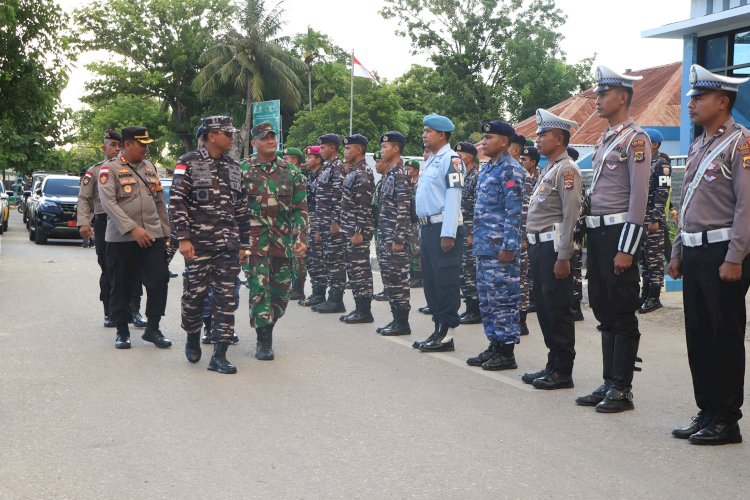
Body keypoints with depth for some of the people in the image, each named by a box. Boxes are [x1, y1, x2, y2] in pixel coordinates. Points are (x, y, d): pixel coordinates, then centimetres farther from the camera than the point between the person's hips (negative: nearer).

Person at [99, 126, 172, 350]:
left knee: (159, 281, -3)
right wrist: (132, 229, -22)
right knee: (121, 287, 4)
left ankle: (152, 328, 9)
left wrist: (166, 232, 13)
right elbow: (108, 203, -14)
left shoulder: (150, 167, 13)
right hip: (121, 238, -4)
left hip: (153, 236, 4)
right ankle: (122, 331, 17)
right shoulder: (110, 169, -4)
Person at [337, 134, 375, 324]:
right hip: (350, 230, 10)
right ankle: (360, 307, 18)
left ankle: (365, 311, -1)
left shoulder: (363, 174, -15)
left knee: (361, 269, -6)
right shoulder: (354, 172, 16)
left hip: (359, 231, -10)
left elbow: (364, 206, -21)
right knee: (353, 269, 12)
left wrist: (359, 232, -22)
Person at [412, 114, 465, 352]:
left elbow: (453, 198, -18)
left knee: (445, 282, -5)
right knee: (430, 281, 12)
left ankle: (446, 334, 0)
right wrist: (422, 231, 18)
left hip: (443, 228, -10)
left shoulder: (450, 159, -11)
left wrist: (448, 234, -22)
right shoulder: (430, 161, 19)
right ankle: (437, 330, 19)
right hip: (427, 226, 10)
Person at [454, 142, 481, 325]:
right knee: (462, 272, 10)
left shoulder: (477, 177, -11)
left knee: (471, 272, -6)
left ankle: (476, 312, 0)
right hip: (459, 232, 9)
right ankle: (470, 308, 17)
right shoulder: (461, 177, 16)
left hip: (470, 233, -9)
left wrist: (472, 234, -19)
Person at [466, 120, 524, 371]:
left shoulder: (510, 170, -11)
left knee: (503, 299, -4)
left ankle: (507, 352, 2)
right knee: (486, 299, 13)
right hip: (484, 247, 10)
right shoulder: (487, 169, 17)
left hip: (500, 248, -9)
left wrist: (508, 247, -20)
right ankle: (494, 346, 21)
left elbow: (513, 211, -17)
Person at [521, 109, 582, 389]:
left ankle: (563, 372, 3)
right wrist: (533, 248, 16)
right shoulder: (548, 169, 19)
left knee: (558, 310, -4)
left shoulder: (566, 170, -11)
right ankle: (553, 365, 21)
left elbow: (571, 216, -18)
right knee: (544, 308, 13)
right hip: (539, 247, 10)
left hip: (554, 248, -10)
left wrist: (563, 257, -21)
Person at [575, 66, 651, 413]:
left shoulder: (635, 139, -10)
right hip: (597, 232, 9)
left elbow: (639, 197, -16)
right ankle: (608, 383, 20)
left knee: (622, 315, -2)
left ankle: (622, 390, 5)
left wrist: (626, 250, -19)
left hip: (618, 234, -9)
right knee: (604, 313, 12)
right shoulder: (604, 140, 17)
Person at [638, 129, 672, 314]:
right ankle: (646, 293, 16)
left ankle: (654, 298, 0)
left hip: (653, 219, -8)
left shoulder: (662, 165, -8)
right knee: (643, 257, 10)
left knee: (654, 258, -3)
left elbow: (662, 194, -15)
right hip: (639, 218, 8)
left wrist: (655, 220, -20)